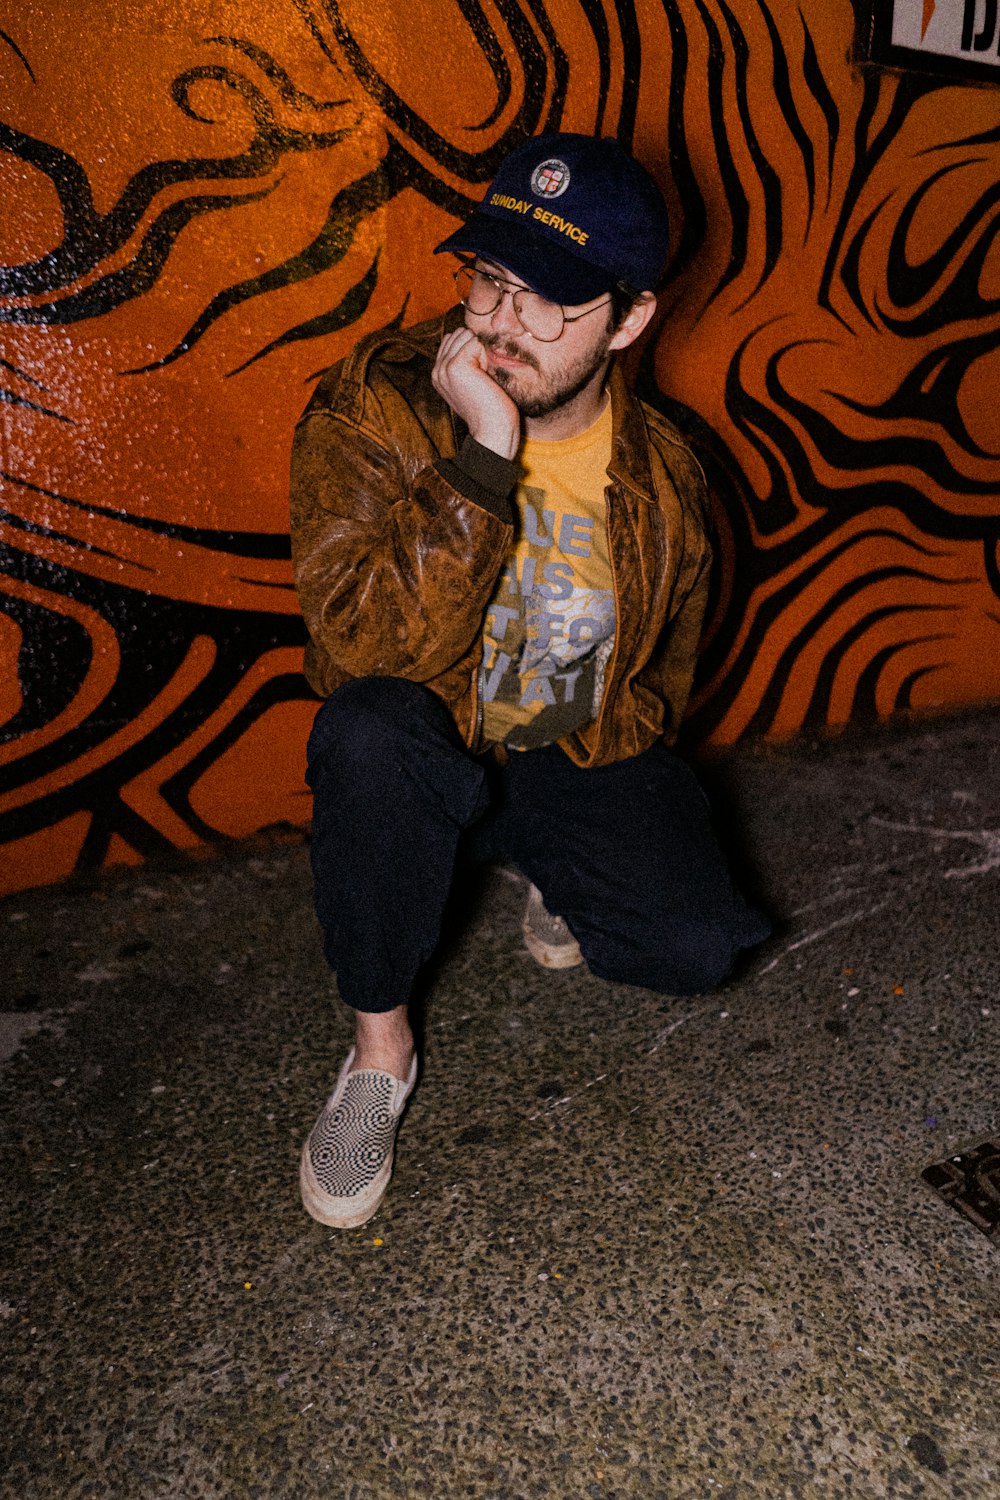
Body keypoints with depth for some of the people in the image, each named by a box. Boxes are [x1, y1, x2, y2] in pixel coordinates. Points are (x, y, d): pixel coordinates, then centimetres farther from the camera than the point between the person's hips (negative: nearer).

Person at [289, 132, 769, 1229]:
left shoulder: (661, 476, -6)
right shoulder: (370, 407, -16)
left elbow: (666, 662, 11)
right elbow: (365, 649, -29)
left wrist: (596, 751, -3)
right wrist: (483, 458, -34)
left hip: (589, 764, 3)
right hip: (427, 764, -2)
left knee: (696, 944, -19)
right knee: (372, 732, -37)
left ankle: (557, 879, 19)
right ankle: (379, 1041, -11)